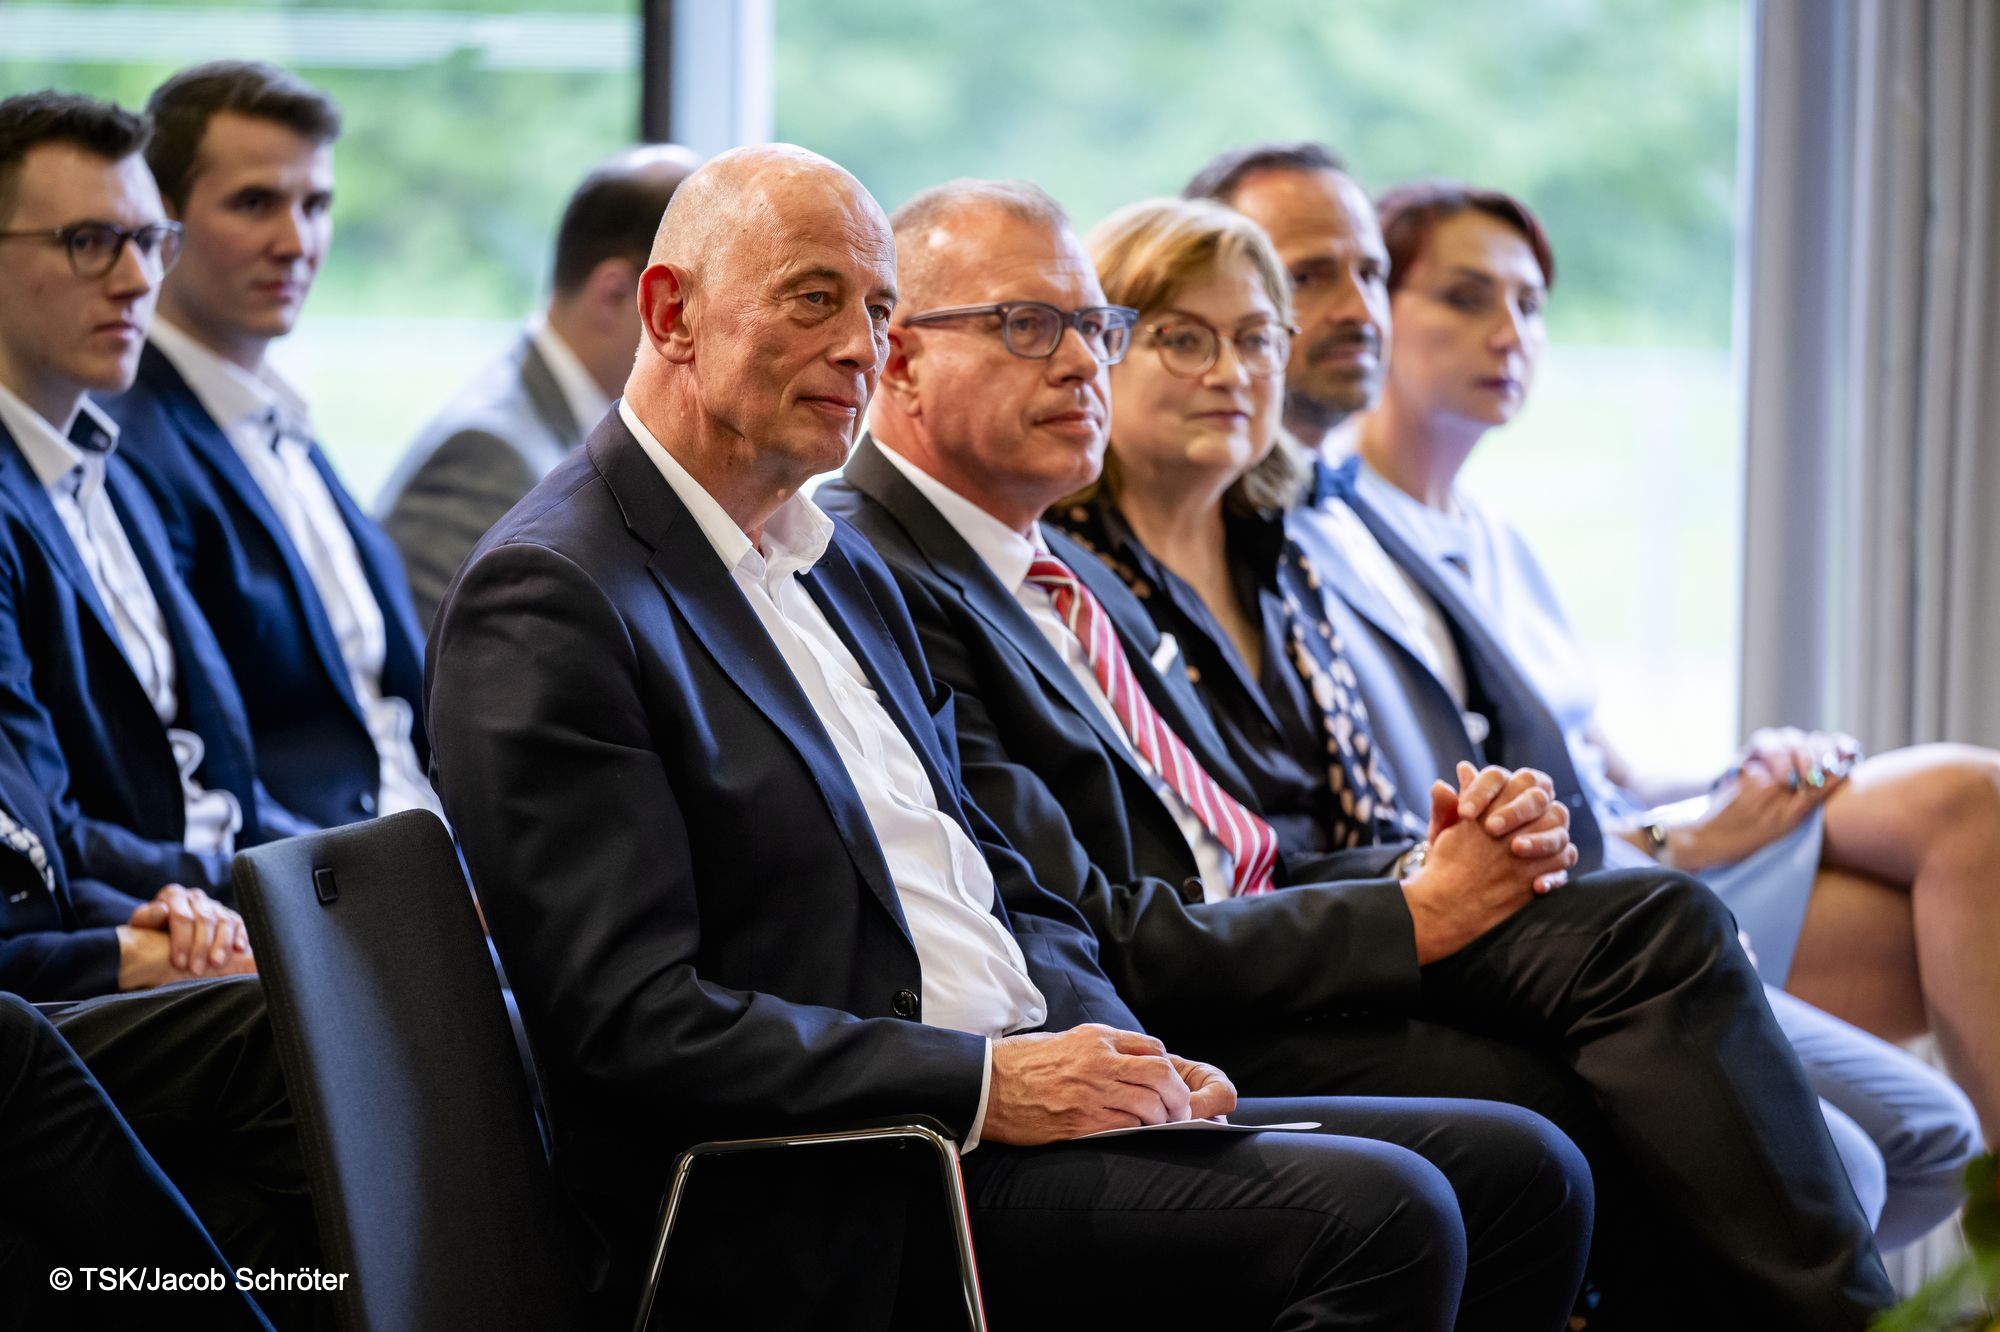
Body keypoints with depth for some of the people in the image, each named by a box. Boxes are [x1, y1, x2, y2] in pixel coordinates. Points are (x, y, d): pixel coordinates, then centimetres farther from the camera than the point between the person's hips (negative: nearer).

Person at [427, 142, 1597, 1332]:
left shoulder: (843, 567, 21)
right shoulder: (550, 602, -9)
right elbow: (636, 1020, -17)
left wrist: (1122, 1058, 1)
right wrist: (985, 1084, -20)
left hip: (1022, 1096, 9)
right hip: (855, 1217, -9)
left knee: (1518, 1171, -2)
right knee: (1378, 1216, -24)